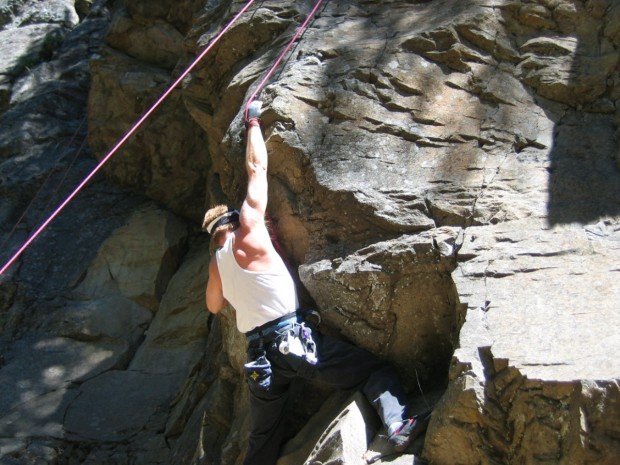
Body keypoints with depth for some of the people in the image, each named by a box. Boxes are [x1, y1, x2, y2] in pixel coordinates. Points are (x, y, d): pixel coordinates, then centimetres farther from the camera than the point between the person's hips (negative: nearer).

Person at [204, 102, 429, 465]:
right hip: (294, 337, -6)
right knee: (377, 370, 0)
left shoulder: (216, 264, 13)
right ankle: (398, 424, -24)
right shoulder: (248, 232, -2)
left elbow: (214, 306, 32)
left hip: (259, 353, 6)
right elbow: (257, 168, 5)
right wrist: (254, 123, 16)